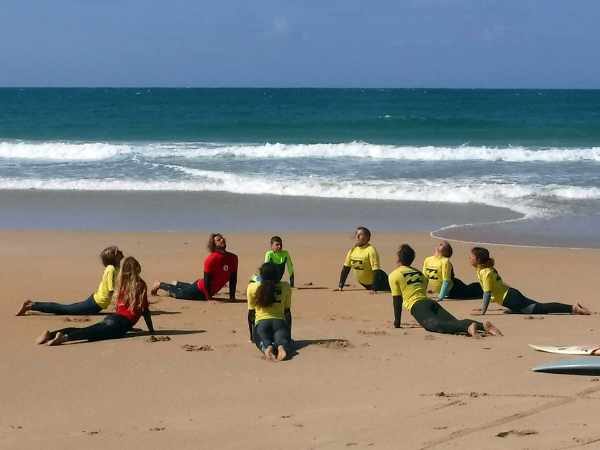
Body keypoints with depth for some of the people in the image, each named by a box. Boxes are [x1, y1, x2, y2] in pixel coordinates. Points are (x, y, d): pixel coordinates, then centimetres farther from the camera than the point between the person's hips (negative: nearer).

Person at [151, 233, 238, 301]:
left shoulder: (233, 258, -8)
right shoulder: (212, 259, -27)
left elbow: (233, 279, 1)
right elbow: (207, 279, -25)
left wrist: (232, 297, -2)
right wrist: (209, 299, -25)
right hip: (198, 291, -7)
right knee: (177, 293, 15)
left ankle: (177, 284, 60)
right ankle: (160, 285, 38)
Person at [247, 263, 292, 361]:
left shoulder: (252, 288, 12)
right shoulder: (285, 287, 15)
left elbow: (251, 313, 15)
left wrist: (251, 334, 25)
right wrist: (289, 333, 28)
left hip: (261, 322, 0)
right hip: (279, 321, 0)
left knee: (264, 342, -19)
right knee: (282, 340, -20)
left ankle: (267, 347, -57)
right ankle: (282, 347, -58)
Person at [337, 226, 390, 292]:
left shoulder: (371, 250, -22)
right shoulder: (352, 250, -3)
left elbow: (376, 270, -26)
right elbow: (346, 268, 4)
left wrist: (375, 289, -32)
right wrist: (340, 286, -1)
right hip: (364, 283, 6)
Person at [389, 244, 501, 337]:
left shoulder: (394, 275, 13)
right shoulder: (419, 272, 33)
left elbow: (397, 300, 11)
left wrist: (397, 321, 19)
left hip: (417, 306, -7)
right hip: (431, 302, 7)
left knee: (435, 325, -34)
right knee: (455, 322, -13)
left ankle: (468, 327, -60)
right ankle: (483, 326, -40)